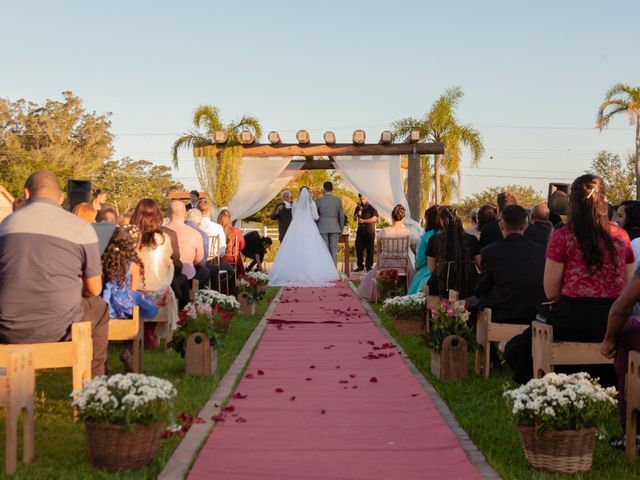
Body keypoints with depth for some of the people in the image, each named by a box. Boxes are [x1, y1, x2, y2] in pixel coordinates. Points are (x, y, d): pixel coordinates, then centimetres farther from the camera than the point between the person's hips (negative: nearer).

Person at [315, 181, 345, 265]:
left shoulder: (319, 201, -3)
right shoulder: (338, 201, 2)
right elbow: (341, 216, 6)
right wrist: (341, 229, 16)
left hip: (322, 228, -2)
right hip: (334, 229, 2)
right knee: (334, 251, 3)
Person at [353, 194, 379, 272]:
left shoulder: (371, 207, -2)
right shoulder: (358, 207, 13)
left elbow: (374, 219, -10)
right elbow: (354, 219, 13)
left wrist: (363, 221, -11)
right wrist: (358, 214, -7)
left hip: (370, 231, -5)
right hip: (360, 231, 5)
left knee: (369, 250, -2)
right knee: (359, 249, 3)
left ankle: (368, 266, 4)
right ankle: (360, 266, 12)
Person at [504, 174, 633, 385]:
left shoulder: (562, 236, -7)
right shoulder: (621, 236, 4)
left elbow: (551, 292, -3)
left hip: (574, 320, -4)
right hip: (614, 323, 5)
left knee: (515, 349, 13)